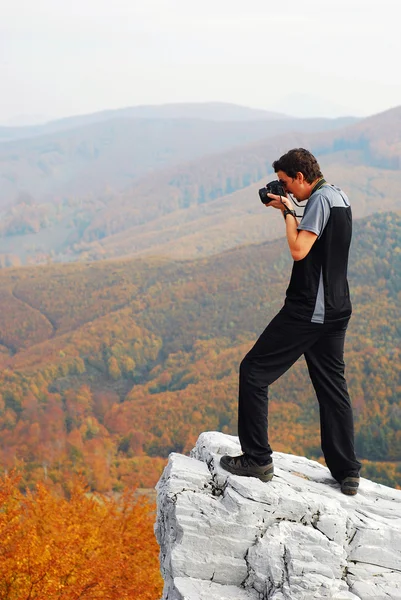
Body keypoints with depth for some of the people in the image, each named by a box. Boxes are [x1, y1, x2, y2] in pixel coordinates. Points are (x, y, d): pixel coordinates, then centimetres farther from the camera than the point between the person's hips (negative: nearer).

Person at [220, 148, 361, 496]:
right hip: (336, 311, 10)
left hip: (307, 309, -10)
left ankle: (257, 459, 1)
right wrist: (289, 211, 13)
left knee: (254, 371, -1)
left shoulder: (320, 199, -14)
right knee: (332, 387, 13)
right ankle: (347, 473, 16)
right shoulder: (340, 197, 15)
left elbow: (299, 251, -22)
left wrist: (288, 212, -10)